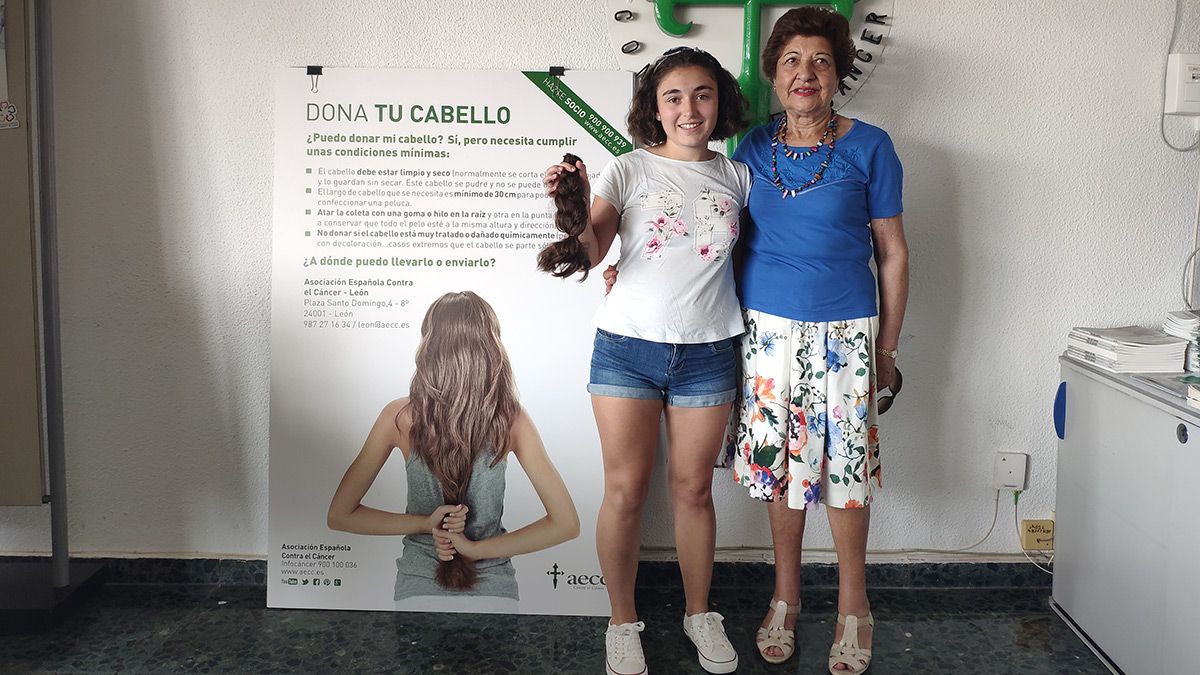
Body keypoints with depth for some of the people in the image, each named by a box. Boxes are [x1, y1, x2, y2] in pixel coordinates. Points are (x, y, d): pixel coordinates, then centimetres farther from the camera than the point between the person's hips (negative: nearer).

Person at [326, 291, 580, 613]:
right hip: (494, 592, 0)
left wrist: (424, 523, -10)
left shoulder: (400, 417, -12)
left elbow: (339, 516, -7)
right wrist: (477, 548, -12)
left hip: (419, 592, 0)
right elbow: (566, 523, -14)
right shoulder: (511, 419, -12)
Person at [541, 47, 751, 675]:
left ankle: (699, 613, 29)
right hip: (629, 347, -1)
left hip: (707, 352, 2)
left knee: (692, 487, 10)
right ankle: (622, 623, 20)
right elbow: (587, 256, -11)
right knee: (625, 489, 3)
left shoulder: (737, 177, 6)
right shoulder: (628, 170, -2)